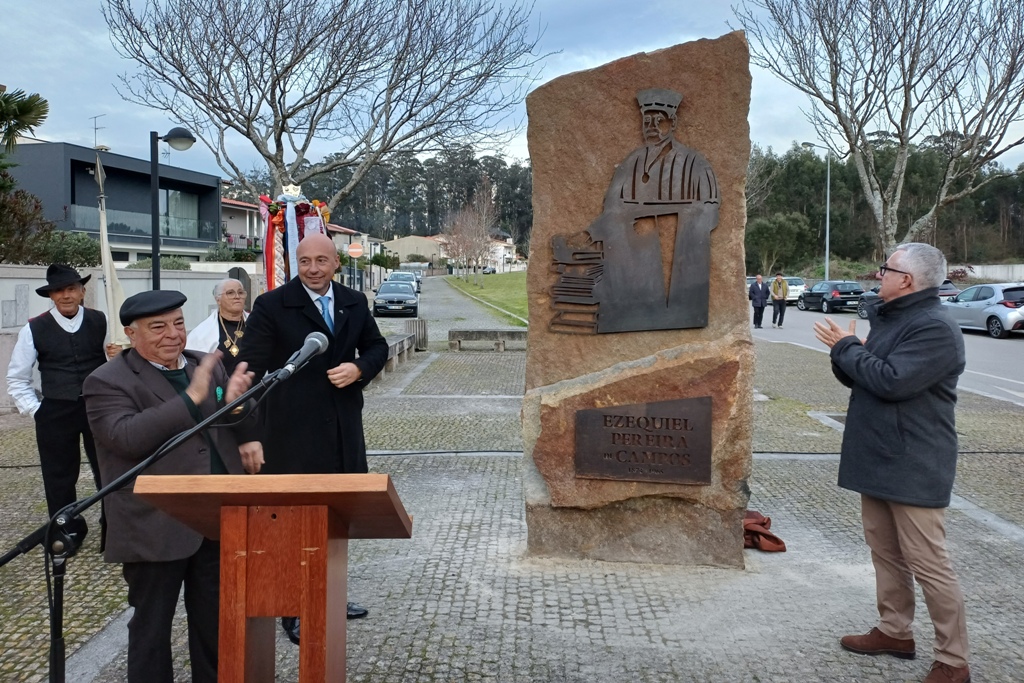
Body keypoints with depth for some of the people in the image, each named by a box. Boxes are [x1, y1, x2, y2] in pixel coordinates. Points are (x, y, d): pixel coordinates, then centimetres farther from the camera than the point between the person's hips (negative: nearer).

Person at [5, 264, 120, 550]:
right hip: (55, 413, 0)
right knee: (59, 476, 10)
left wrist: (120, 357, -16)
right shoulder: (34, 329, -1)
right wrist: (34, 409, -1)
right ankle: (68, 531, 27)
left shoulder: (102, 322, 0)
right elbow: (17, 378, 7)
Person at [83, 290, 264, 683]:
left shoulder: (208, 366, 10)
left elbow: (240, 424, 15)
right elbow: (127, 437, -22)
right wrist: (191, 398, -26)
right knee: (152, 625, 10)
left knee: (214, 621, 16)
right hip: (156, 529, -5)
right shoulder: (107, 382, -7)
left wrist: (236, 402, -10)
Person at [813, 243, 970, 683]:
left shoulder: (935, 328, -18)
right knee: (885, 552, 18)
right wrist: (844, 352, -6)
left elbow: (891, 381, -28)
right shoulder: (890, 319, 14)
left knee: (928, 564, -3)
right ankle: (895, 631, 32)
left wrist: (847, 348, -14)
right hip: (878, 460, 10)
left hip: (913, 469, -10)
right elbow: (863, 377, 15)